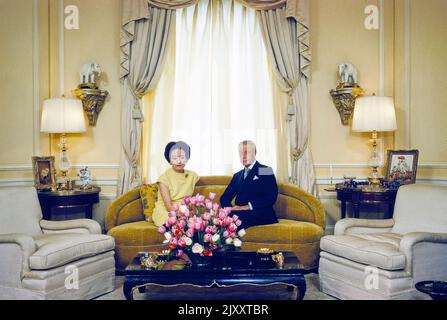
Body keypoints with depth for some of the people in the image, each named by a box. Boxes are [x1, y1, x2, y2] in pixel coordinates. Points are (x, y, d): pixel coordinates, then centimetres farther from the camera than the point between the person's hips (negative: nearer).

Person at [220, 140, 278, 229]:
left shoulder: (265, 171, 6)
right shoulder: (237, 175, 25)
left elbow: (271, 197, -7)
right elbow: (225, 197, 18)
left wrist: (248, 207, -17)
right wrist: (230, 208, -6)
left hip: (261, 215, -4)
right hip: (239, 214, 4)